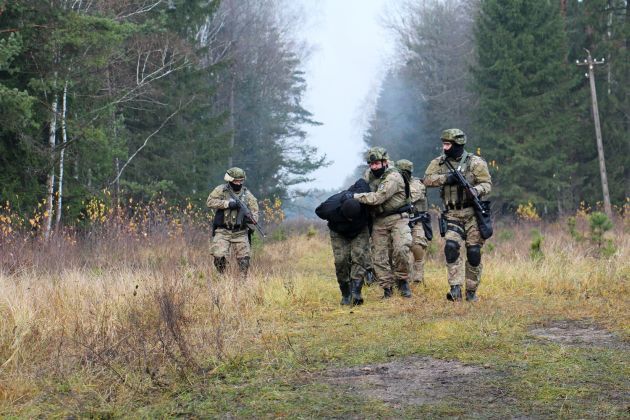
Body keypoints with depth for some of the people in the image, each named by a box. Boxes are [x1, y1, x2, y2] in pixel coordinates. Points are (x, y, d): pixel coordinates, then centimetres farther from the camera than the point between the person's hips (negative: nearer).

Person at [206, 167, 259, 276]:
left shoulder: (247, 194, 7)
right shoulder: (221, 190, 0)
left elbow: (254, 210, 7)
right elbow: (210, 201, -11)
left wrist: (252, 218, -16)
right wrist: (227, 203, -19)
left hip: (240, 233, 2)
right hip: (223, 232, -2)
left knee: (244, 259, -5)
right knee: (220, 257, -13)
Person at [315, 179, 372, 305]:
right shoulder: (331, 208, -38)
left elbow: (362, 182, -12)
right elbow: (318, 211, -14)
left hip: (360, 232, 1)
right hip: (339, 234, -1)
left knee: (359, 256, -19)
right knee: (341, 260, -14)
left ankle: (356, 292, -25)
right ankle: (346, 295, 1)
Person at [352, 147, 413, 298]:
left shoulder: (393, 177, -16)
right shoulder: (370, 176, 9)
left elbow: (378, 197, -26)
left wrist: (355, 196, -23)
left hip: (397, 219, -6)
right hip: (378, 222, 6)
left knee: (401, 249, -22)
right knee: (379, 256, 1)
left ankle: (402, 280, -2)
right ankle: (387, 288, 9)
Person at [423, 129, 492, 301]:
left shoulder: (475, 162, -4)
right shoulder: (439, 162, 8)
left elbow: (487, 184, -7)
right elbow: (427, 180, -2)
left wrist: (476, 190, -29)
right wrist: (446, 178, -17)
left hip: (472, 214, -2)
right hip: (452, 215, 2)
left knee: (473, 252, 0)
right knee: (452, 247, -16)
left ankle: (471, 291, 12)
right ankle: (455, 289, -18)